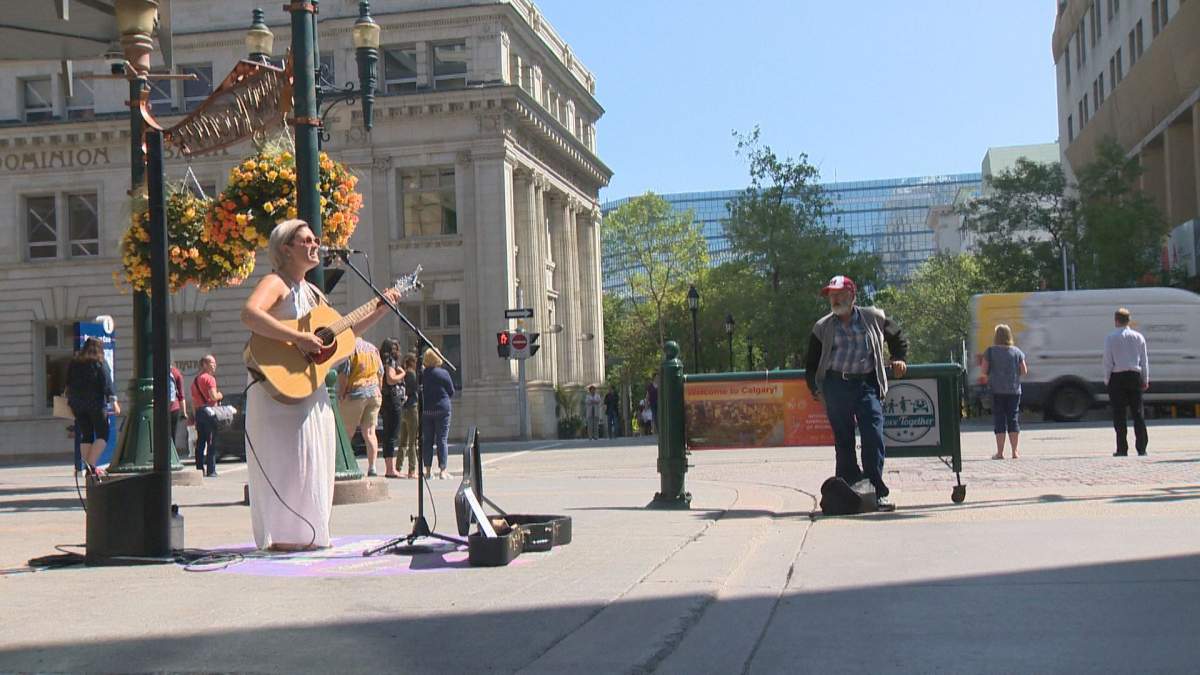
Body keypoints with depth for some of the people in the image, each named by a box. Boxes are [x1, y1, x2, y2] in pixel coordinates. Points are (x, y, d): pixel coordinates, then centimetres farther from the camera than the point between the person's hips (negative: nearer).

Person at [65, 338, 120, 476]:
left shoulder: (74, 363, 10)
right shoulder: (100, 363, -3)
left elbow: (68, 383, 15)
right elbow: (107, 383, -10)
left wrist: (68, 397, 28)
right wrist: (113, 401, -12)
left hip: (77, 404, 5)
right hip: (96, 403, -5)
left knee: (85, 436, 9)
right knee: (102, 435, -1)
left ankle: (88, 467, 5)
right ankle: (91, 464, -16)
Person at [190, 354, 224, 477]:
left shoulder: (195, 380, 16)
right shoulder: (210, 378, -8)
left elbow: (193, 401, 18)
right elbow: (213, 396, -20)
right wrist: (220, 395, 1)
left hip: (198, 412, 8)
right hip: (209, 411, -8)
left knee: (200, 442, 10)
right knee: (211, 443, -5)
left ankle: (199, 469, 10)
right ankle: (211, 470, -7)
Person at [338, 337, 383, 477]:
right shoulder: (373, 348, 12)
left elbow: (344, 374, -12)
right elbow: (381, 372, 17)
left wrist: (341, 395, -6)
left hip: (355, 393, -5)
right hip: (374, 393, 5)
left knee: (347, 433, 3)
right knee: (369, 432, 4)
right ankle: (372, 468, -3)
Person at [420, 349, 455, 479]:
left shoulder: (421, 374, -1)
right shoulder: (443, 373, -7)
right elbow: (451, 392, 1)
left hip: (425, 411, 2)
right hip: (442, 409, -2)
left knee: (427, 440, 8)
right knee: (442, 440, 0)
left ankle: (428, 470, 7)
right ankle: (442, 470, -4)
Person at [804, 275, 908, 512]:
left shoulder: (874, 318, 10)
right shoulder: (822, 327, 10)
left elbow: (898, 339, 25)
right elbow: (811, 363, 15)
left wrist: (899, 359, 12)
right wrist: (814, 387, 4)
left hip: (866, 385, -1)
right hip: (836, 385, 1)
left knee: (873, 437, -10)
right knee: (843, 439, 4)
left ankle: (878, 491, -5)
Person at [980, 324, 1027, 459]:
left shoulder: (990, 351, -5)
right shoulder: (1017, 352, 3)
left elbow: (984, 371, -6)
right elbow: (1024, 371, 4)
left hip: (997, 390, -2)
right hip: (1014, 390, 2)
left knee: (999, 420, 0)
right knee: (1013, 419, 7)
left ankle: (1000, 452, -1)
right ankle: (1014, 452, 7)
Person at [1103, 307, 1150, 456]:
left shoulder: (1110, 338, -6)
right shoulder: (1138, 337, 5)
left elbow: (1108, 361, -7)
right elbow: (1144, 360, 8)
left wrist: (1107, 380, 1)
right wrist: (1145, 379, 14)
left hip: (1117, 377, -3)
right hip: (1135, 376, 3)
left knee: (1119, 414, 0)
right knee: (1138, 412, 7)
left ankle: (1122, 449, -1)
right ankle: (1142, 448, 5)